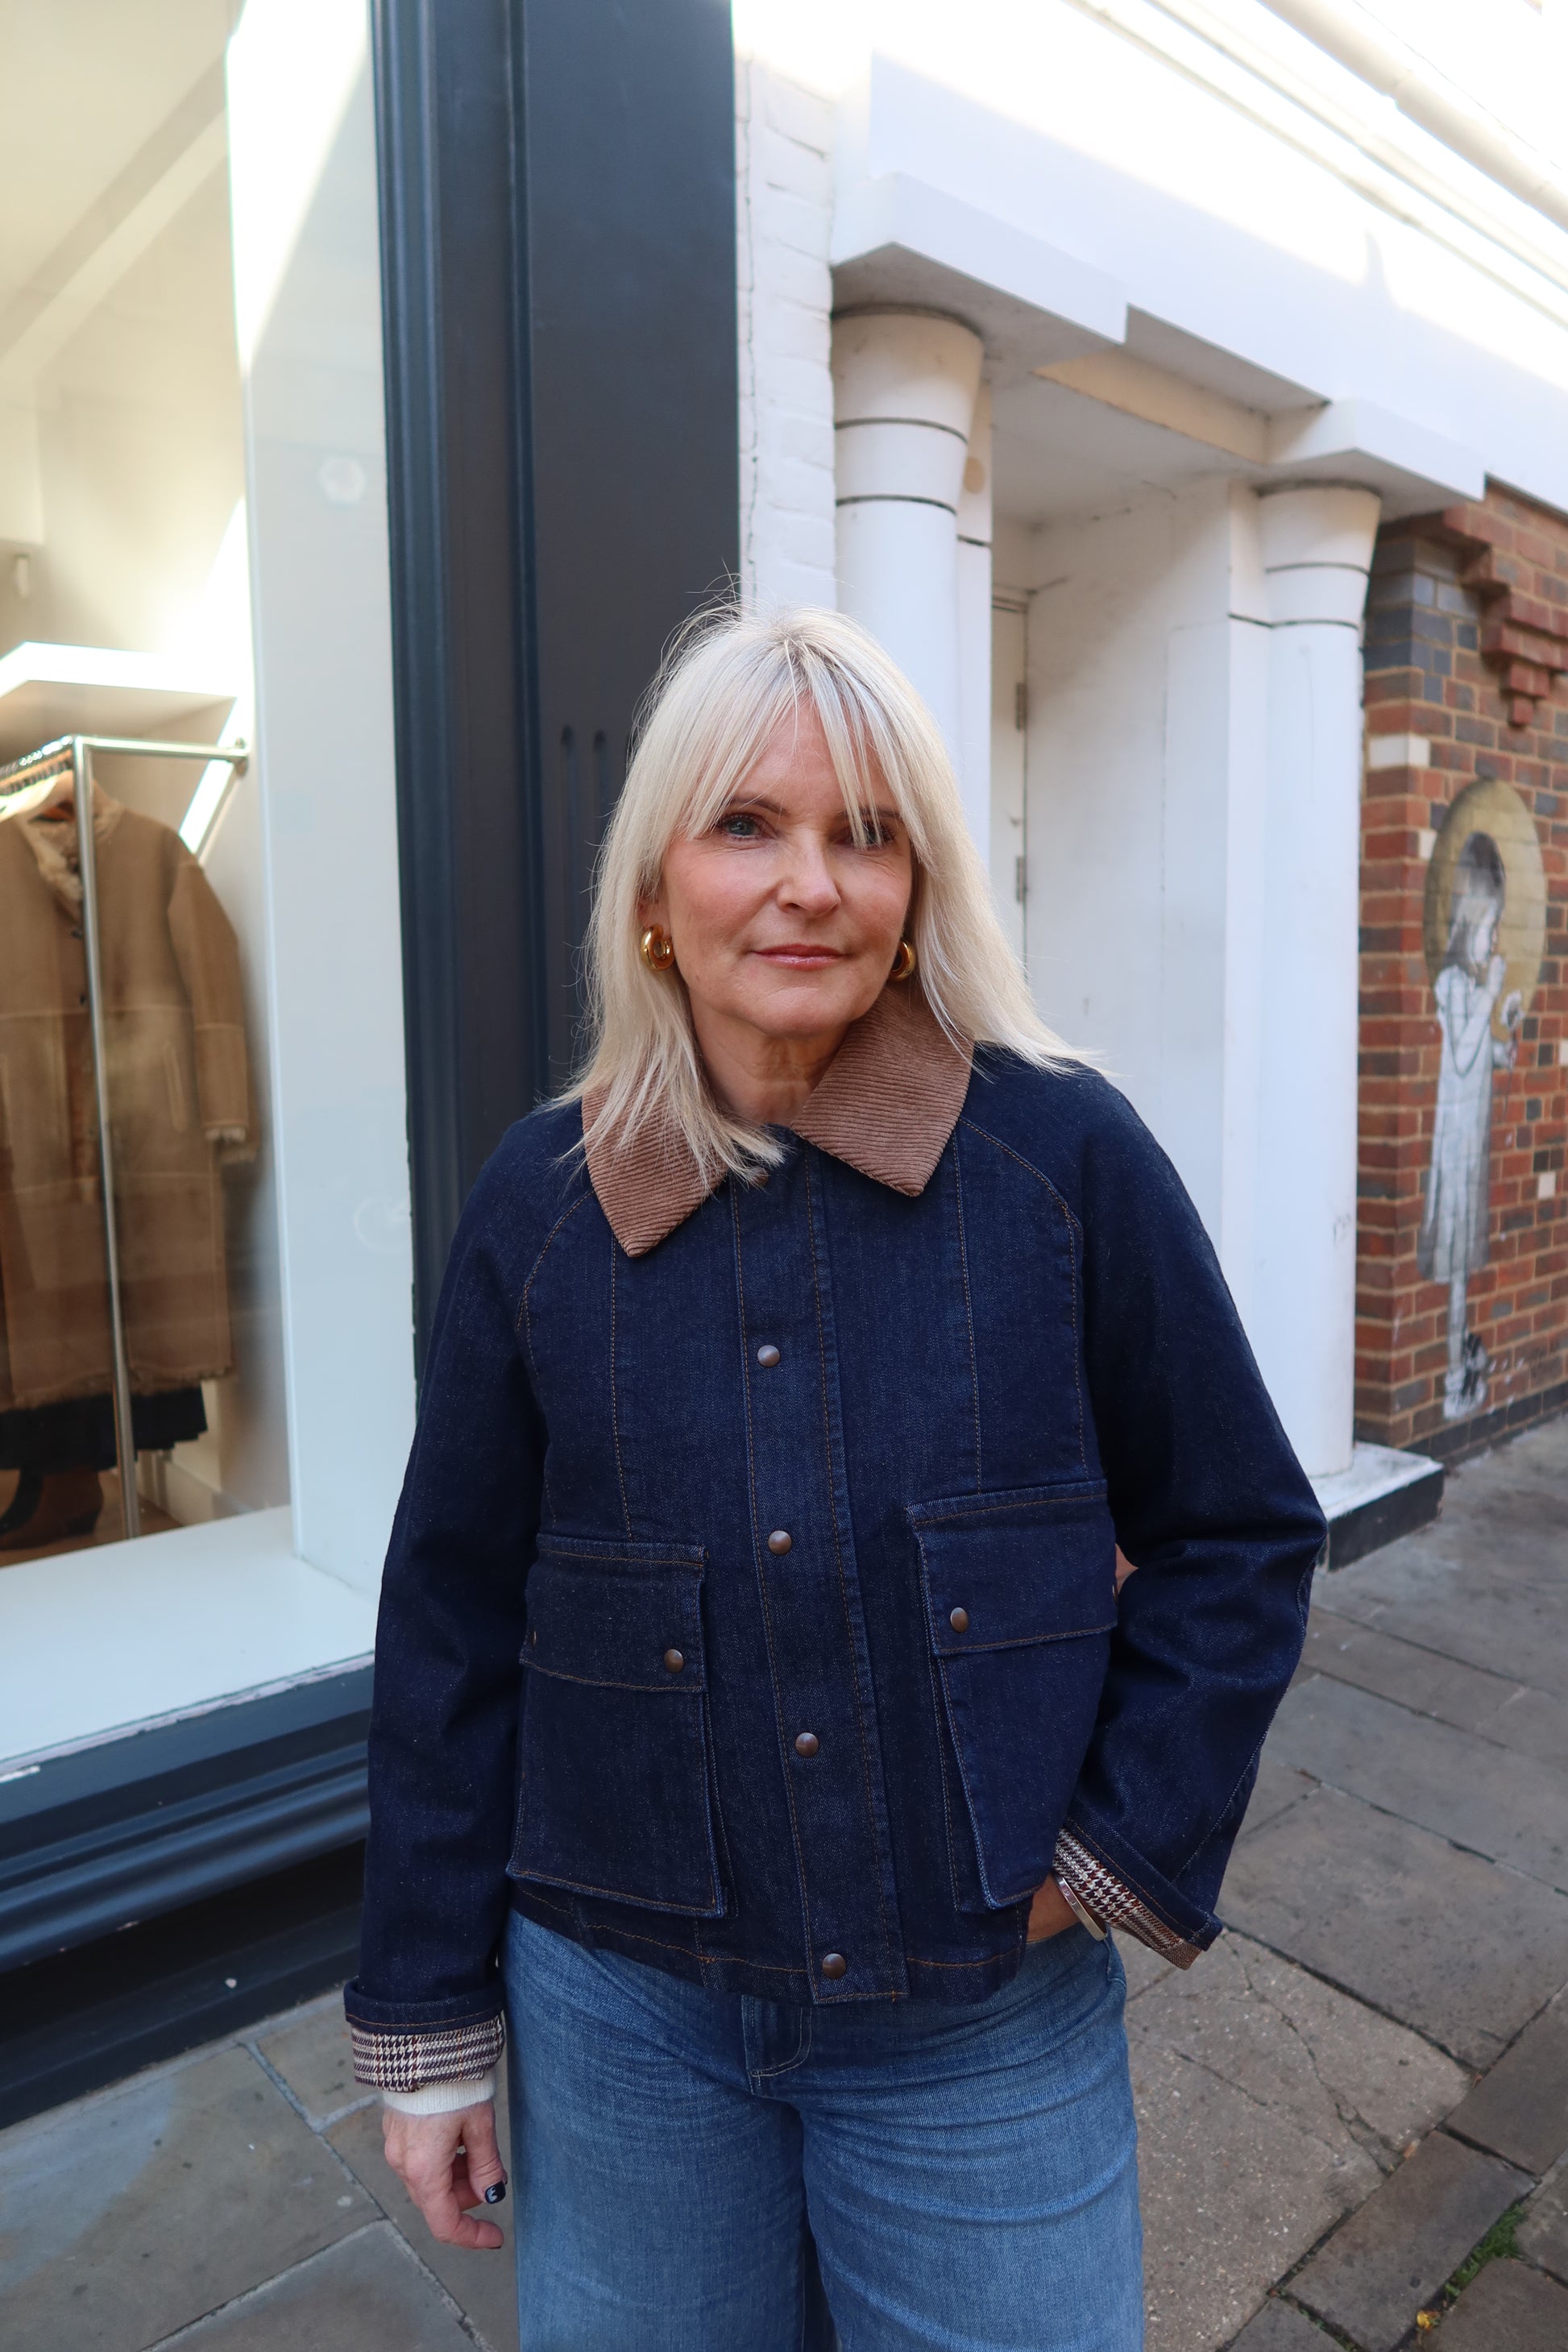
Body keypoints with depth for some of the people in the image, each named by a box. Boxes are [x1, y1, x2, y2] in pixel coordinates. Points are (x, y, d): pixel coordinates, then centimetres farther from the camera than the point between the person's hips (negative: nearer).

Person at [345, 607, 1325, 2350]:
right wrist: (427, 2024, 4)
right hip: (618, 2018, 2)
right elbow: (451, 1629, 0)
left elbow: (1239, 1540, -1)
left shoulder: (1066, 1155, -11)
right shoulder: (540, 1202, -7)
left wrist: (1126, 1854, -6)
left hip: (990, 2025, -1)